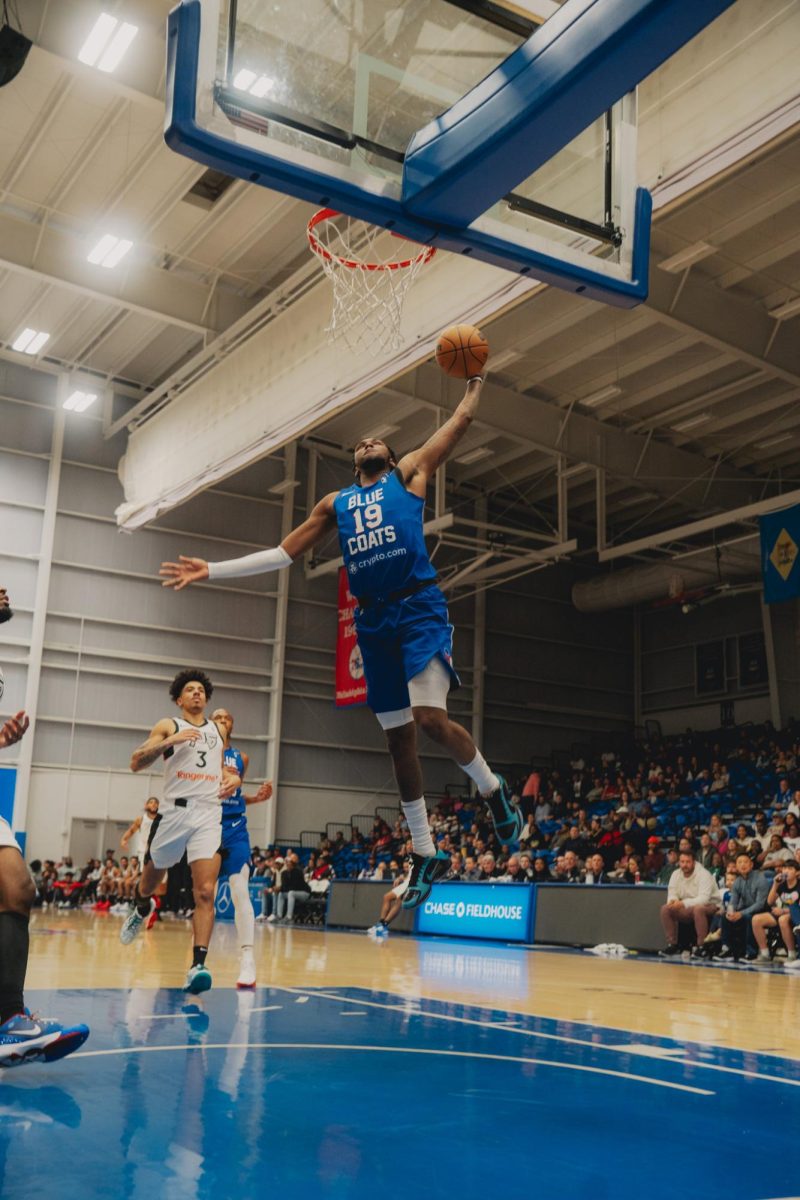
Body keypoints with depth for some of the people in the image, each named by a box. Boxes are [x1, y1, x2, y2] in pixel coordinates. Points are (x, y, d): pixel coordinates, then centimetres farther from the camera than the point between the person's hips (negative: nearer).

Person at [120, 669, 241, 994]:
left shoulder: (218, 730, 17)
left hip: (209, 814, 1)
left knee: (205, 892, -14)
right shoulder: (168, 726, 4)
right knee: (152, 876, 18)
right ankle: (142, 908, 54)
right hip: (174, 811, -1)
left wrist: (233, 778, 10)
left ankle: (198, 964, -17)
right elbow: (136, 762, -6)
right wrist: (168, 742, -19)